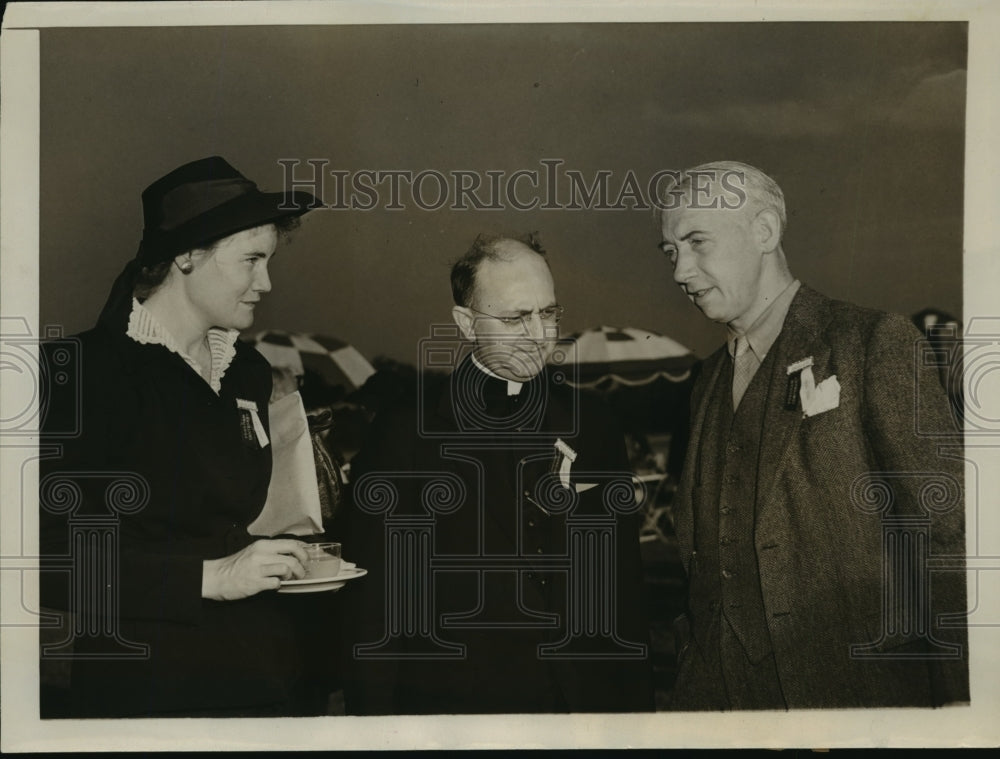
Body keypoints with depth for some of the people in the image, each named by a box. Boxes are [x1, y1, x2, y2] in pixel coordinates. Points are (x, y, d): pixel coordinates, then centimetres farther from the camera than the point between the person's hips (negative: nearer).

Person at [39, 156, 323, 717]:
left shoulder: (249, 373, 11)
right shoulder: (87, 371, -12)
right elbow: (54, 555, -18)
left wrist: (287, 561, 7)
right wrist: (207, 577, -21)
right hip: (147, 690, -6)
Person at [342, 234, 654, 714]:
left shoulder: (591, 429, 5)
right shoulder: (403, 435, -6)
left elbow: (624, 594, 8)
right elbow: (375, 605, -5)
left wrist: (635, 708, 5)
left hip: (587, 705, 3)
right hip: (454, 703, -3)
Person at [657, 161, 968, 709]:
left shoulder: (876, 343, -6)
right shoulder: (710, 378, 14)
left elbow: (946, 532, -9)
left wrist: (958, 700, -12)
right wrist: (692, 692, 7)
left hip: (857, 689, -5)